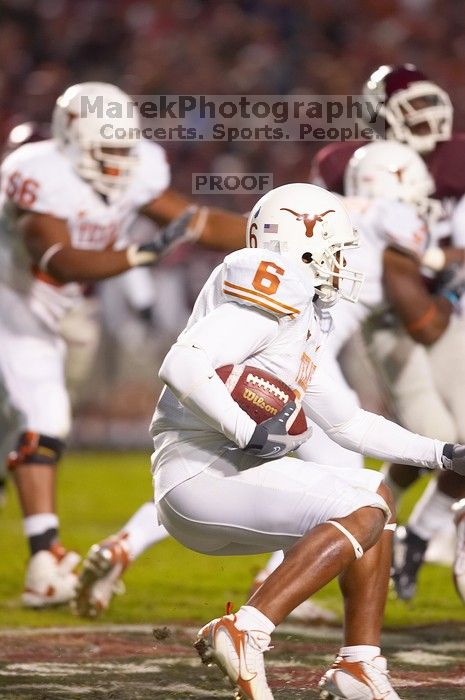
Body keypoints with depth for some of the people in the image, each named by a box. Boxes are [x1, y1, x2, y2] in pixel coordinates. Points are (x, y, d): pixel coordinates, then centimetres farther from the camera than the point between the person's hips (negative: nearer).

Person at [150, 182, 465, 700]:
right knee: (360, 515, -19)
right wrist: (246, 430, -27)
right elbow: (181, 364, -23)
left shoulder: (301, 322, 21)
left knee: (376, 496, 18)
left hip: (233, 471, 10)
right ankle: (243, 635, -24)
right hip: (198, 476, -10)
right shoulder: (276, 291, -10)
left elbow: (348, 423, 29)